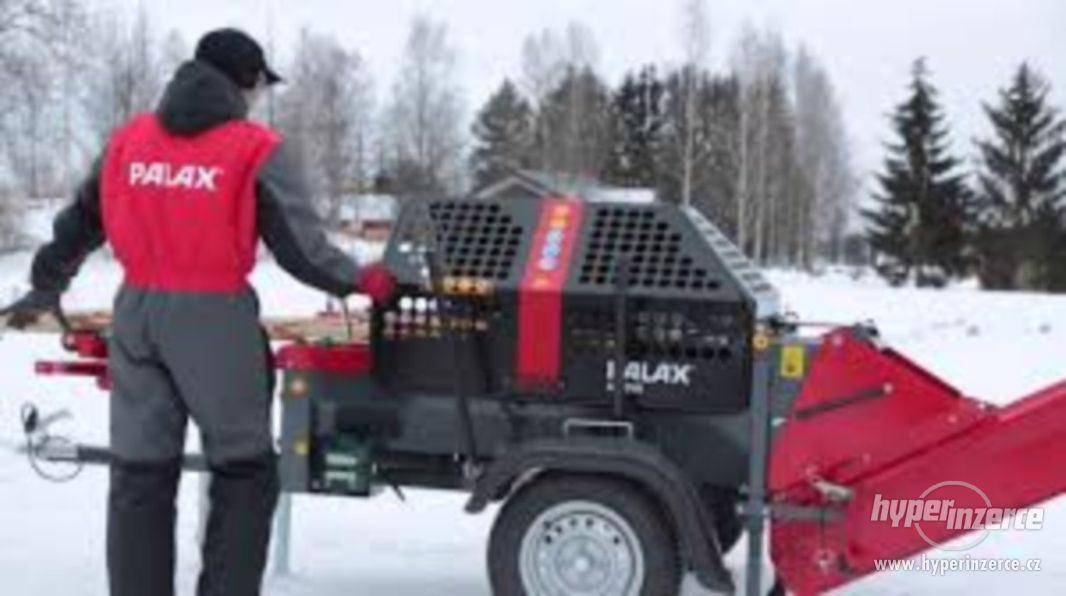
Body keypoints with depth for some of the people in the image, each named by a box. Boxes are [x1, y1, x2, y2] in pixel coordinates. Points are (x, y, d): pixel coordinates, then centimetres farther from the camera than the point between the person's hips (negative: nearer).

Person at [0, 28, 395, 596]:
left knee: (139, 473, 12)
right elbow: (303, 249, -7)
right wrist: (361, 280, 11)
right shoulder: (256, 149, -5)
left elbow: (78, 225, 20)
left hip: (136, 313, 5)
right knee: (244, 471, 8)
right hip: (214, 317, -5)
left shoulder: (129, 140, 11)